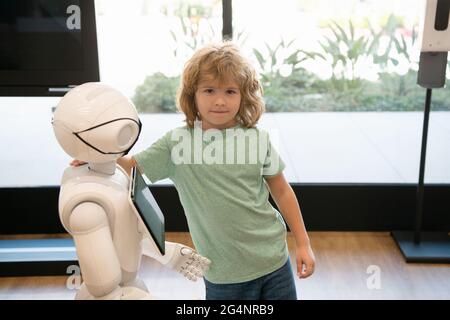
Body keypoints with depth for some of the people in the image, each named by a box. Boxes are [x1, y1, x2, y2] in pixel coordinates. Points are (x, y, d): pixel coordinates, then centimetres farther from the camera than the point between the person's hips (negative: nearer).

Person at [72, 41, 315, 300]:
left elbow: (282, 191, 4)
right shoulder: (177, 143, -9)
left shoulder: (257, 139, -5)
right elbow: (134, 165, -1)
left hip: (274, 261, 2)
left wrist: (303, 244, 6)